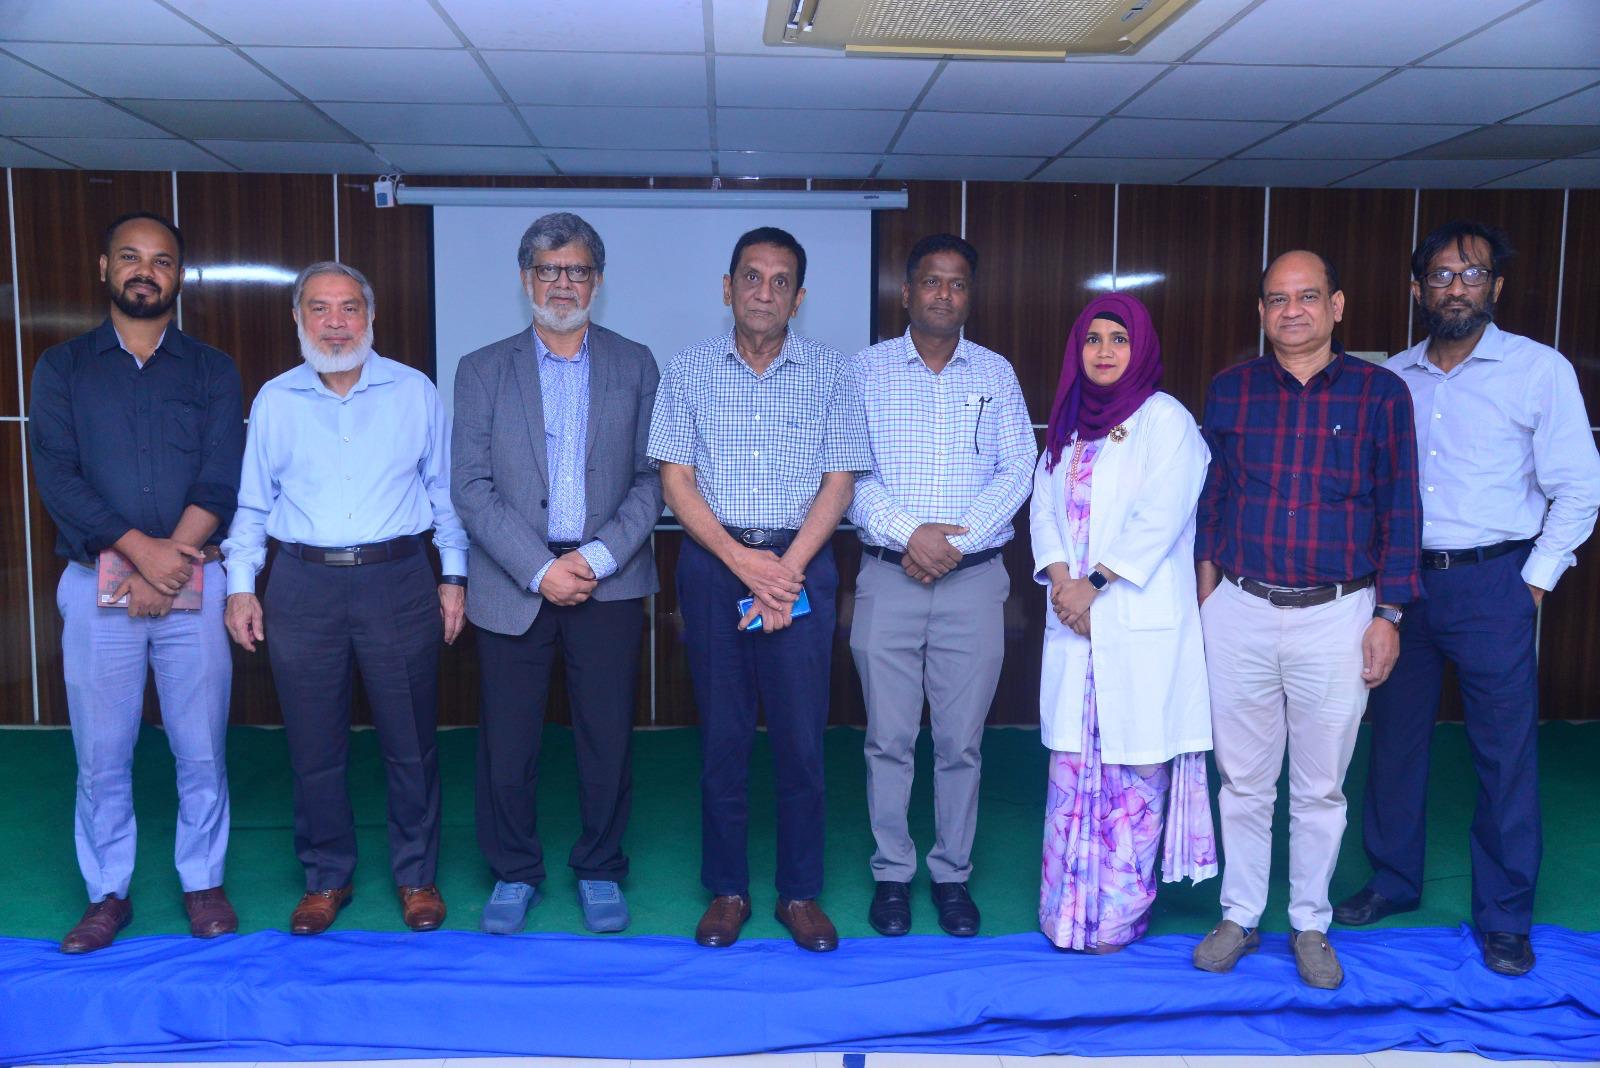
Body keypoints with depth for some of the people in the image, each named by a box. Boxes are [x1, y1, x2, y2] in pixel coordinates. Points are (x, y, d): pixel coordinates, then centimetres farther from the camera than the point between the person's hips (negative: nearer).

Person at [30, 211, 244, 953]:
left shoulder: (212, 371, 7)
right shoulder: (63, 368, 7)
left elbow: (220, 482, -3)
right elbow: (56, 475, -4)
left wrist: (168, 567, -14)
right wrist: (141, 549, -16)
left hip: (192, 584, 0)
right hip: (96, 587, 0)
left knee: (201, 750, 5)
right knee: (101, 756, 7)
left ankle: (203, 883, 21)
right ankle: (107, 894, 22)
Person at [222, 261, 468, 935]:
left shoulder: (415, 393, 4)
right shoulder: (274, 400, 7)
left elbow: (444, 492, 8)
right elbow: (252, 503, 11)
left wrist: (454, 576, 3)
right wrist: (241, 585, 4)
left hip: (398, 582, -1)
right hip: (303, 586, 1)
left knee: (411, 744, 6)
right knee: (314, 747, 8)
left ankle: (416, 875, 23)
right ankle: (326, 877, 25)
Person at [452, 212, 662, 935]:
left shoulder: (634, 366, 7)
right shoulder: (482, 371, 5)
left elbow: (651, 478, 2)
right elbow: (469, 488, -2)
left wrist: (599, 558, -11)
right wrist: (540, 570, -11)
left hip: (609, 581, 0)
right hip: (513, 584, 0)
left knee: (607, 739, 6)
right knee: (507, 744, 5)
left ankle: (600, 871, 25)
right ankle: (514, 874, 25)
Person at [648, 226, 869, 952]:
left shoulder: (830, 373, 4)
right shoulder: (689, 371, 5)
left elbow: (839, 481, 1)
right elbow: (675, 478, 1)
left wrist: (786, 568, -11)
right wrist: (742, 561, -11)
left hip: (801, 562, 0)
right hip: (713, 562, 1)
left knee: (801, 736, 1)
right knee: (722, 735, 6)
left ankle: (800, 892, 15)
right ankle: (727, 889, 18)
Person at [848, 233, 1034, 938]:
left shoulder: (996, 374, 9)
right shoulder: (867, 370, 5)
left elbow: (1015, 472, 2)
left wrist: (956, 540, -11)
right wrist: (908, 533, -15)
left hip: (974, 578, 1)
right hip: (888, 576, -1)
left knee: (962, 741, 6)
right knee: (889, 738, 4)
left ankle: (952, 874, 20)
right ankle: (892, 873, 18)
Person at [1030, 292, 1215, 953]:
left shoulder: (1164, 419, -2)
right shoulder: (1068, 424, 18)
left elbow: (1161, 515, -12)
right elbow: (1045, 503, 12)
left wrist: (1096, 583, -14)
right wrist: (1059, 577, -5)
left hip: (1140, 622, -5)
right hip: (1073, 620, 6)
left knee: (1133, 765, -2)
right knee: (1072, 764, 7)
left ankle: (1118, 915, 9)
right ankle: (1068, 911, 16)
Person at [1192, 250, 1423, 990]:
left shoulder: (1380, 393, -1)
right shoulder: (1230, 390, 4)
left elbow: (1400, 511, 1)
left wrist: (1388, 614, -3)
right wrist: (1206, 589, 6)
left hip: (1337, 616, -1)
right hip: (1241, 612, 1)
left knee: (1320, 788, 11)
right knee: (1243, 781, 11)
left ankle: (1311, 926, 27)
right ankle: (1239, 916, 27)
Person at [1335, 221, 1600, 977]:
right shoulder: (1392, 378, 6)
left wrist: (1534, 583, -5)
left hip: (1491, 584, -3)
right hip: (1401, 580, 4)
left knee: (1506, 754, 3)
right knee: (1395, 739, 12)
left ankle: (1504, 919, 18)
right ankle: (1393, 881, 30)